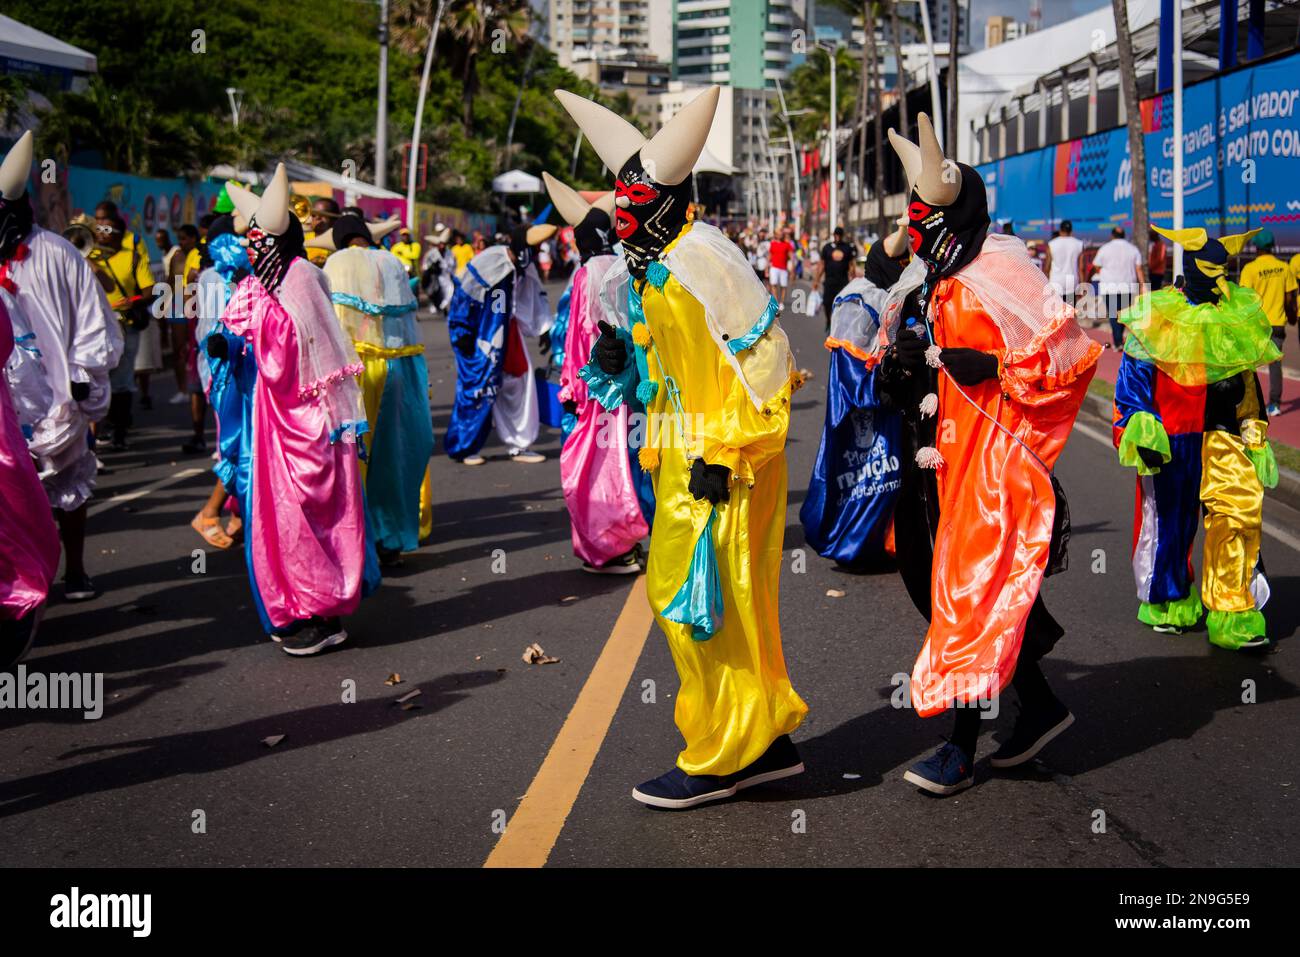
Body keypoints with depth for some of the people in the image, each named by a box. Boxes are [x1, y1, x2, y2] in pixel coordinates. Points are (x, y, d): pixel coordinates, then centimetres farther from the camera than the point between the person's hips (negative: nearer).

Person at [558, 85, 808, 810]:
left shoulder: (703, 261, -15)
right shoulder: (636, 279, 14)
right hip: (686, 459, 10)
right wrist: (617, 361, 5)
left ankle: (718, 760, 9)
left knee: (698, 601, -4)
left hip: (726, 463, -10)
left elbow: (762, 363, -18)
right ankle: (769, 738, 25)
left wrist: (723, 456, -20)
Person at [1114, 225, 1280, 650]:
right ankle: (1167, 603, 29)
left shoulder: (1240, 314, 11)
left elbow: (1247, 378, 20)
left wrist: (1255, 434, 19)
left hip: (1225, 434, 3)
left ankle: (1230, 616, -5)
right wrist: (1141, 430, -9)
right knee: (1170, 520, 8)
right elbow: (1132, 375, -1)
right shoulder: (1157, 316, -3)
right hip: (1171, 437, -3)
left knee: (1240, 513, -10)